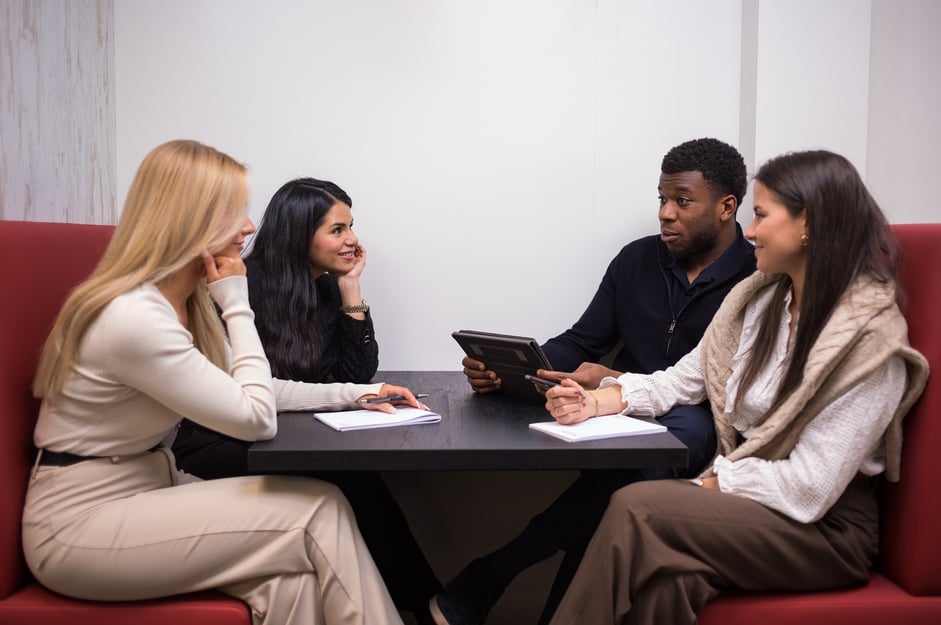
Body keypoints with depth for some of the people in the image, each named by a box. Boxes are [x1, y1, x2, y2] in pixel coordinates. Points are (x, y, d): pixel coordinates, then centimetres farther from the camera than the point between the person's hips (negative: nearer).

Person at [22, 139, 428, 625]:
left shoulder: (185, 300, 5)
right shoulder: (134, 316, -25)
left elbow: (247, 390, 13)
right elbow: (256, 418, -19)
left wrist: (356, 393, 8)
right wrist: (237, 304, -12)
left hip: (145, 490, 8)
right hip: (79, 525, -8)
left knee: (290, 573, -14)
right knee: (318, 514, -16)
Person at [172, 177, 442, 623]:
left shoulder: (327, 288, 7)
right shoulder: (246, 286, -14)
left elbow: (359, 373, 2)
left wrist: (350, 287, -4)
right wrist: (336, 395, -22)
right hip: (218, 444, -6)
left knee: (356, 475, -27)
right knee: (351, 481, -29)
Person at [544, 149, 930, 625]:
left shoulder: (869, 336, -16)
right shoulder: (758, 298, 5)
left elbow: (809, 489, -19)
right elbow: (686, 378, 11)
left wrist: (712, 482, -13)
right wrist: (600, 400, -4)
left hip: (826, 528, -5)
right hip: (741, 493, 5)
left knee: (636, 509, -26)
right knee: (671, 576, -26)